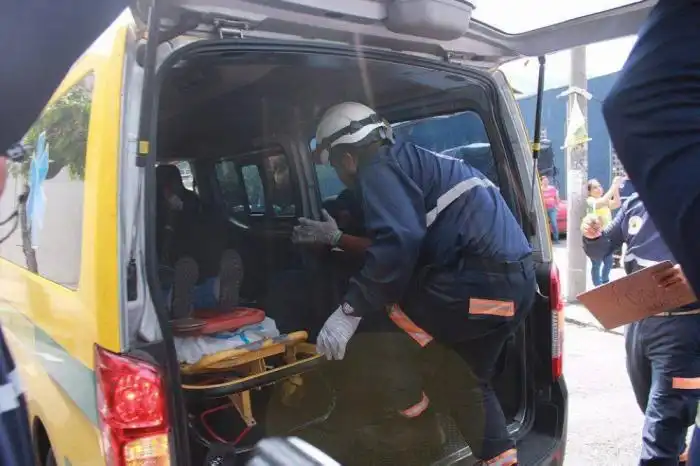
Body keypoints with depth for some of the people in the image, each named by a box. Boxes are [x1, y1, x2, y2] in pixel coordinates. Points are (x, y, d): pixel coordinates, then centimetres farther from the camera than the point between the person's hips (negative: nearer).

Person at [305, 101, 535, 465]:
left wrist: (350, 312, -19)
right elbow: (400, 237, 31)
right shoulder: (405, 161, 25)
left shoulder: (378, 170, -5)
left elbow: (398, 244, -22)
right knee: (467, 380, 20)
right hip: (513, 278, 10)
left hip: (483, 278, -10)